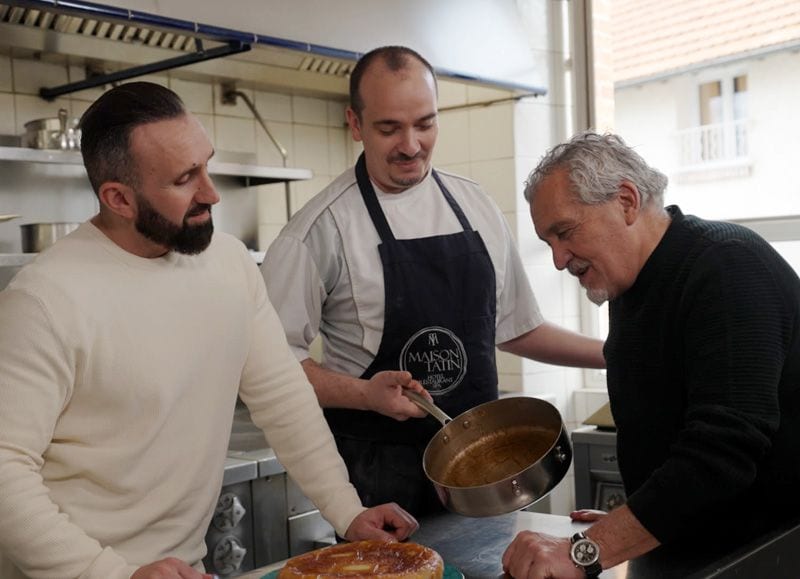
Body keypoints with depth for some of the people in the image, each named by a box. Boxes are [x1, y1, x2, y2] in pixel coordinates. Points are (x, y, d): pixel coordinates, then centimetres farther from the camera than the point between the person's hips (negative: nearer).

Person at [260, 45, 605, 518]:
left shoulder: (477, 207, 5)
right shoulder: (323, 227, -11)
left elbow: (515, 329, 14)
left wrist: (615, 353, 9)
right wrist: (366, 395, -23)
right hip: (380, 474, -4)